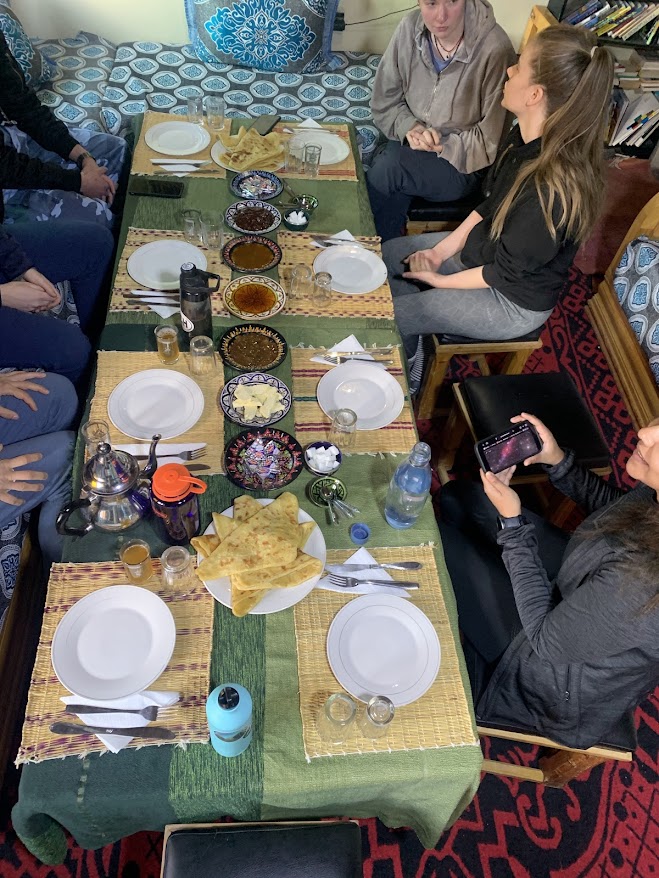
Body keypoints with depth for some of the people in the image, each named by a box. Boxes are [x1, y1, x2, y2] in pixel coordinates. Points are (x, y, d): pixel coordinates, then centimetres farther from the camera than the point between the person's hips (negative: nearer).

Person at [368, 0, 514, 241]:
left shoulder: (494, 49, -24)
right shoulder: (411, 28, -10)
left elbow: (492, 141, -16)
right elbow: (384, 102, 1)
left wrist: (441, 145, -23)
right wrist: (409, 128, -16)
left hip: (465, 163, -3)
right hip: (413, 147, 3)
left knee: (386, 167, -25)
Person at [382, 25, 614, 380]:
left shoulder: (553, 190, -37)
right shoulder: (525, 138, -12)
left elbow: (506, 272, -25)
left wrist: (440, 280, -12)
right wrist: (443, 249, -3)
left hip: (513, 302, -8)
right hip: (481, 250, 8)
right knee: (390, 254, 10)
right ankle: (408, 355, 26)